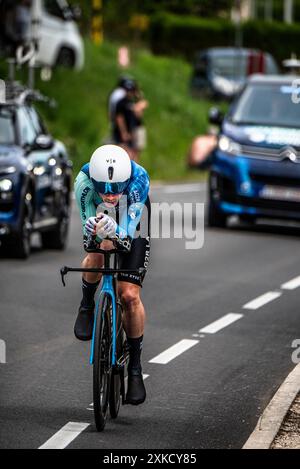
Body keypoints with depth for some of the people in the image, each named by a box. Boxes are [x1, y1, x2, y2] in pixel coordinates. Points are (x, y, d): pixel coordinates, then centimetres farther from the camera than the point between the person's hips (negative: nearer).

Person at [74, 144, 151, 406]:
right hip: (101, 218, 1)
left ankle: (135, 367, 5)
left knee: (130, 296, -10)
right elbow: (89, 237, -33)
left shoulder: (139, 180, -39)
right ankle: (87, 305, -1)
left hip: (132, 227, -1)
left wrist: (114, 233, -64)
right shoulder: (85, 180, -36)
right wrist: (92, 230, -58)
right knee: (96, 256, -34)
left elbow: (128, 232, -40)